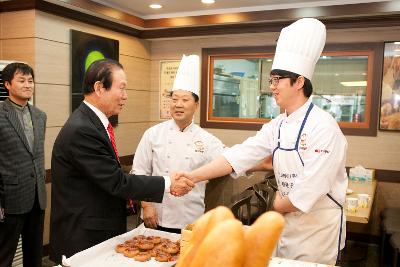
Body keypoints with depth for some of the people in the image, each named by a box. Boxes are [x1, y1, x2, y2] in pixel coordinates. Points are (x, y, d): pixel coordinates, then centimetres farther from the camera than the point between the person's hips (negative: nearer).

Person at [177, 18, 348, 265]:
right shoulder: (276, 127, 2)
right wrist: (193, 176, -14)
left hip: (319, 225, -7)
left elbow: (309, 190, -25)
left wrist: (279, 205, -7)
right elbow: (238, 156, -6)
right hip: (287, 224, 7)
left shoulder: (323, 127, -22)